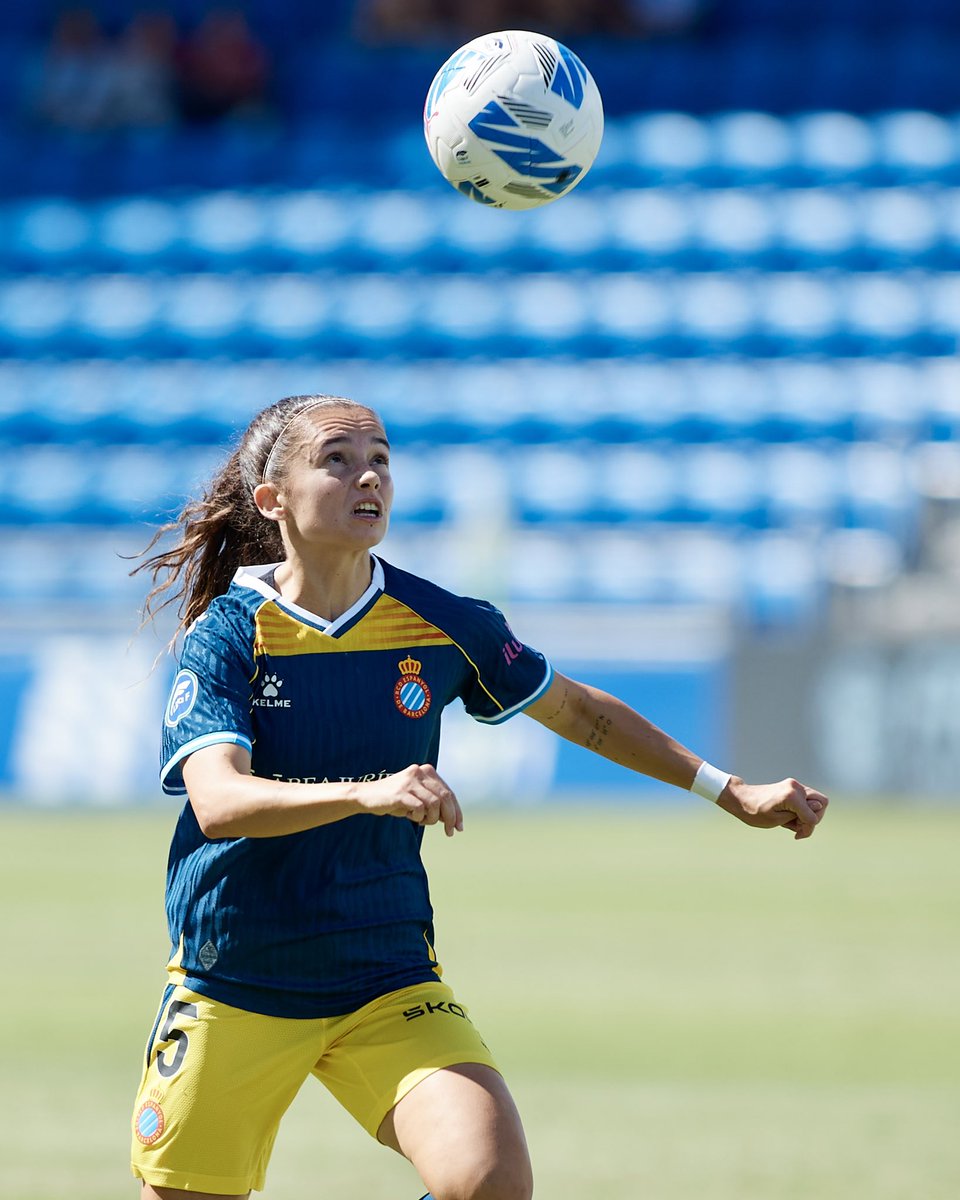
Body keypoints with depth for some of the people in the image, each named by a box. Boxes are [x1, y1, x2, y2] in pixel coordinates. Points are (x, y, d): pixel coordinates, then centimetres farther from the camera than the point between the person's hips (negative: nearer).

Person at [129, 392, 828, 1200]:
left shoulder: (441, 624, -2)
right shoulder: (227, 635, -10)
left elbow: (580, 712, 14)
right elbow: (218, 801, -26)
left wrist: (733, 793, 13)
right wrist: (366, 793, -41)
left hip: (389, 982, 1)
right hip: (231, 991, -1)